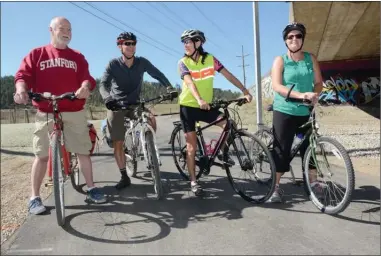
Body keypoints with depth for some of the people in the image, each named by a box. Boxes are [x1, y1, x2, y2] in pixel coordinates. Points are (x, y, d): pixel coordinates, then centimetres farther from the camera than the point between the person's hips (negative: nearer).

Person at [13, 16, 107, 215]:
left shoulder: (77, 57, 13)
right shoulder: (36, 54, 10)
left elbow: (86, 77, -1)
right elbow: (23, 75, -1)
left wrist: (85, 87, -25)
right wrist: (21, 90, -24)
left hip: (74, 112, 2)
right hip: (45, 113, -1)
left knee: (83, 151, 5)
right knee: (41, 155, 1)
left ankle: (91, 188, 18)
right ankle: (35, 197, 11)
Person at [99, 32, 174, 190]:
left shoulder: (142, 62, -5)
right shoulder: (113, 64, -11)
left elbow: (158, 74, -10)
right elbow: (103, 84, -20)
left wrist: (169, 87, -31)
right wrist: (107, 98, -42)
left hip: (135, 103, 1)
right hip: (116, 105, -1)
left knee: (151, 119, -29)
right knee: (118, 143, -1)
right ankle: (124, 177, 13)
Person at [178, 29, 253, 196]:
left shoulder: (210, 59, -1)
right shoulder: (183, 63, -8)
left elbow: (229, 76, -5)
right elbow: (189, 83, -26)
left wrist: (245, 91, -14)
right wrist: (199, 100, -43)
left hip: (206, 106, 2)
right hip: (188, 106, -2)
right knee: (192, 146, -1)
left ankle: (221, 152, 11)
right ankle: (193, 181, 11)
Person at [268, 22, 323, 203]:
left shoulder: (311, 58, 8)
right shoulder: (280, 60, -3)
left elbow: (318, 82, 6)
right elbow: (277, 86, -15)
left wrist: (315, 95, -16)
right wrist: (300, 95, -27)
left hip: (305, 112, 4)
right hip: (284, 112, -3)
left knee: (308, 148, 10)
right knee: (281, 149, -2)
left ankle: (313, 182, 26)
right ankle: (276, 187, 8)